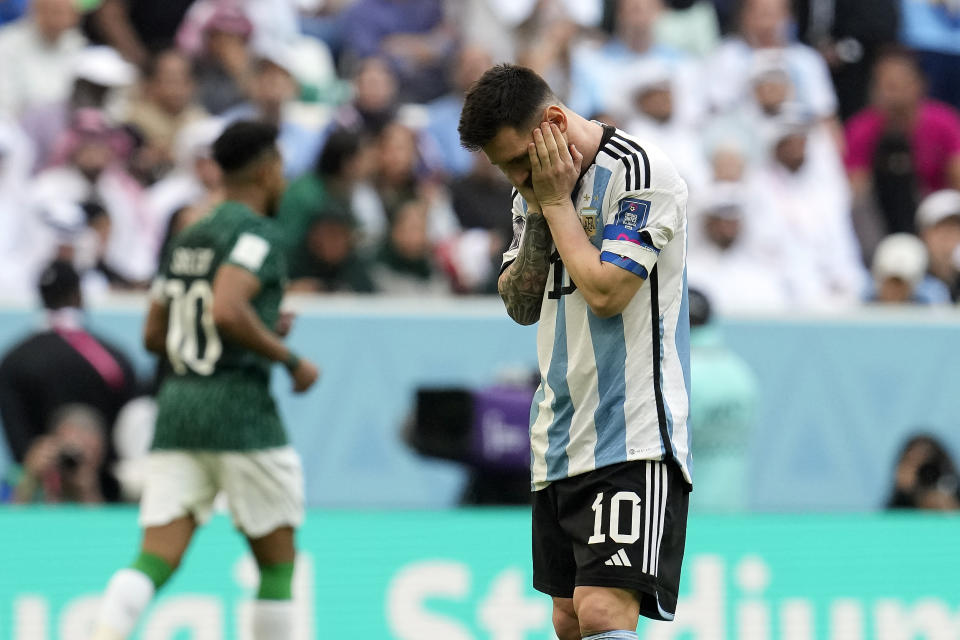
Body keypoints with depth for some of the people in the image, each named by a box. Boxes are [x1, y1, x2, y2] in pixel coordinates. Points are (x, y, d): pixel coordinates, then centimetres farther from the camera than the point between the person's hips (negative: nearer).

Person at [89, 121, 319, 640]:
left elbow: (154, 335, 21)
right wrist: (289, 358, -12)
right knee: (278, 562, 8)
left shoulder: (187, 240, 17)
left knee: (157, 558, -4)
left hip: (178, 401, 7)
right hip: (237, 402, -7)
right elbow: (226, 310, -24)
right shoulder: (255, 233, -8)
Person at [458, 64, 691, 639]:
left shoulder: (640, 172, -12)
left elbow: (605, 291, -19)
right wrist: (538, 214, -1)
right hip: (561, 440, 9)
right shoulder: (535, 187, 14)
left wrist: (556, 202, -9)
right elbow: (521, 305, 12)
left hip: (634, 437, -9)